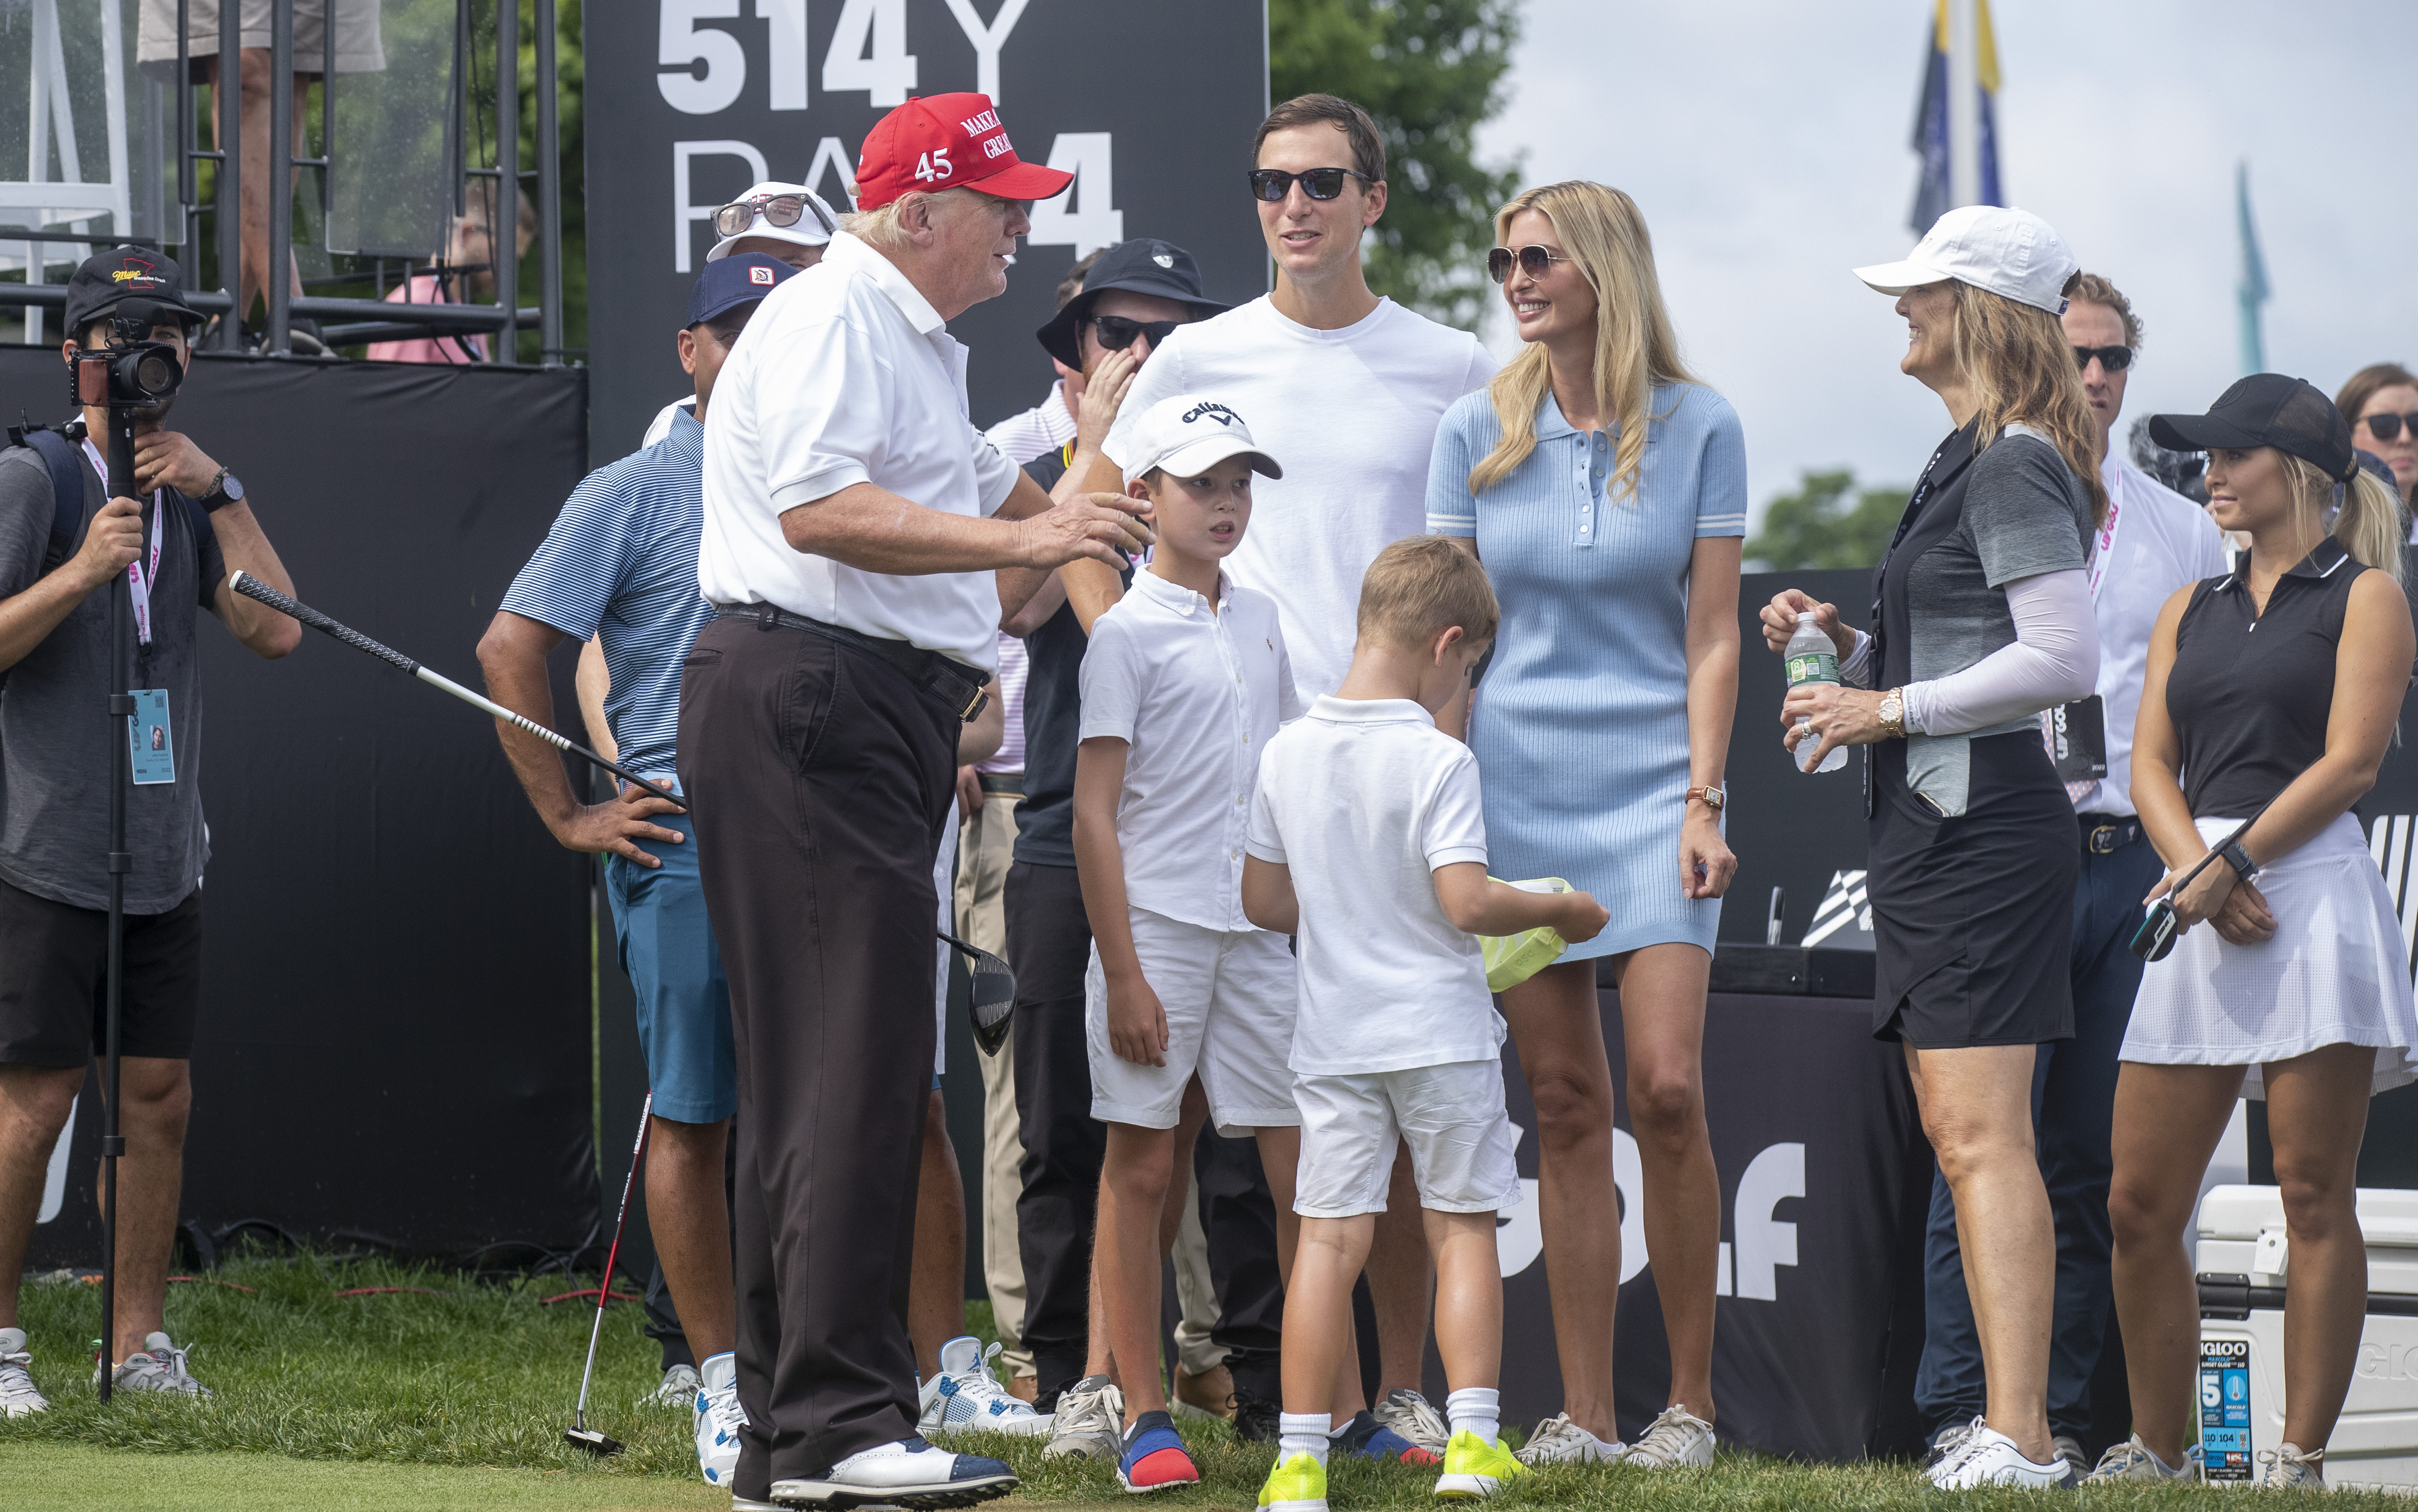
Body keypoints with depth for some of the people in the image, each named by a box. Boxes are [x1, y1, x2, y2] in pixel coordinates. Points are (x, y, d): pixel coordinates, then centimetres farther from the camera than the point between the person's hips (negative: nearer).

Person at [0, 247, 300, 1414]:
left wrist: (222, 492, -5)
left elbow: (275, 631, 2)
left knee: (158, 1096, 6)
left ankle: (137, 1345, 14)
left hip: (164, 859, 6)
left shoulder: (188, 494, 13)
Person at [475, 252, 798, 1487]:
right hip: (683, 834, -4)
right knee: (692, 1117, -2)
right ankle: (720, 1381, 4)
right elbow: (511, 648, -2)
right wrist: (567, 815, -4)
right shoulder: (632, 496, 0)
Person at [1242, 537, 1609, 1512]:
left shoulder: (1287, 753, 3)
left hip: (1332, 1035, 4)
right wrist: (1564, 910, -3)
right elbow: (1467, 902, -19)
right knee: (1461, 1224, 7)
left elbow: (1263, 901, 9)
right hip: (1439, 1030, -4)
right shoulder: (1439, 761, -13)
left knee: (1330, 1235, 3)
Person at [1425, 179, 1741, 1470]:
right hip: (1515, 786, 2)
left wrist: (1703, 804, -6)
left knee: (1666, 1088, -12)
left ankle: (1691, 1399, 0)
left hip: (1650, 783, -2)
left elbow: (1711, 636, 2)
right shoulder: (1477, 434, 6)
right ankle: (1585, 1413, 5)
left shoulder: (1698, 428, 2)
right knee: (1565, 1108, 1)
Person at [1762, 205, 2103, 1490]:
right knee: (1956, 1134, 11)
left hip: (1984, 827, -11)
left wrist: (1891, 710, -16)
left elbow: (2063, 659, -21)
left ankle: (2021, 1439, -20)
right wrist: (1848, 646, 10)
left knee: (1981, 1134, -15)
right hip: (1933, 825, 11)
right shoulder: (1972, 460, 19)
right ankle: (2005, 1420, 14)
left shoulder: (2014, 466, -12)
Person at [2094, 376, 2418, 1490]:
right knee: (2140, 1206, 1)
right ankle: (2158, 1449, 12)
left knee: (2312, 1193, -5)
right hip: (2198, 911, 6)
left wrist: (2230, 865, -12)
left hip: (2312, 889, -6)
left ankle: (2302, 1458, -4)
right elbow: (2150, 763, 12)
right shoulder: (2189, 611, 21)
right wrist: (2194, 868, -7)